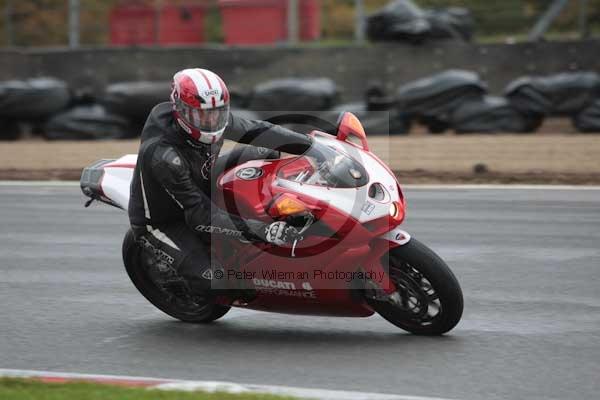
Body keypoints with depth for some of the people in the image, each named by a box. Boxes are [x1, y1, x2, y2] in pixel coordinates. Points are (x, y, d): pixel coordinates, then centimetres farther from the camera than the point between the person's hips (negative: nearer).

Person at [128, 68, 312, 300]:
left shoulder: (210, 118, -17)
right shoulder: (163, 156, -38)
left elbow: (255, 131, -2)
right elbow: (200, 217, -38)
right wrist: (261, 231, -46)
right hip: (162, 223, -7)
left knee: (260, 155, 0)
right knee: (211, 280, -26)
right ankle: (166, 272, 4)